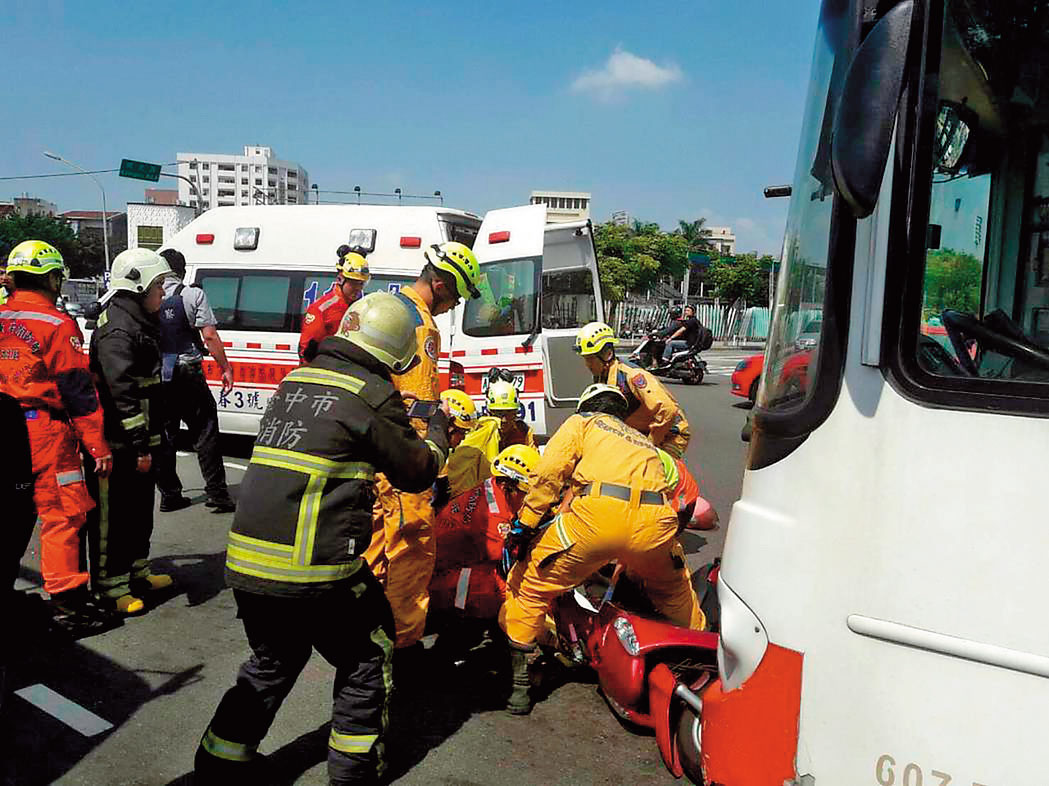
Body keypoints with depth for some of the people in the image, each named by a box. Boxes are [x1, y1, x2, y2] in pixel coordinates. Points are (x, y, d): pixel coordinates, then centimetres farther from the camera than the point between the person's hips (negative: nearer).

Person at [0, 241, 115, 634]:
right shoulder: (57, 324, -10)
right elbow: (78, 390, -12)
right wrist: (98, 445, -11)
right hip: (45, 432, -7)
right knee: (62, 514, -2)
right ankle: (68, 602, 0)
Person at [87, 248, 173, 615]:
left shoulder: (138, 323, 16)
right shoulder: (117, 330, -18)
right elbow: (123, 392, -26)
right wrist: (140, 444, -27)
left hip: (138, 441, 11)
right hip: (120, 445, -11)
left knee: (141, 508, 20)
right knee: (114, 515, -1)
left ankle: (137, 571, 34)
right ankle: (111, 585, 9)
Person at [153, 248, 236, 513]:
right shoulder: (193, 295, -5)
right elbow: (210, 336, -11)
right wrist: (226, 368, -4)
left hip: (155, 375, 3)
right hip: (187, 372, -3)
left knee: (163, 435, 12)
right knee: (205, 433, 2)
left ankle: (169, 495, 16)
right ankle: (217, 494, 0)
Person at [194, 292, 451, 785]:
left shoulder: (296, 380, 12)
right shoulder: (372, 393, -8)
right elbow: (416, 471, 2)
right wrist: (437, 430, 22)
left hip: (244, 566, 7)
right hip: (313, 573, -7)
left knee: (270, 666, 29)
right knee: (367, 662, 18)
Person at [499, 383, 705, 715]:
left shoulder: (581, 423, 26)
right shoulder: (646, 442, 40)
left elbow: (549, 472, 8)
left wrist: (524, 524, 10)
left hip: (598, 513, -4)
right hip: (656, 521, 5)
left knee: (532, 586, 15)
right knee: (673, 591, 35)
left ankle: (519, 685, 17)